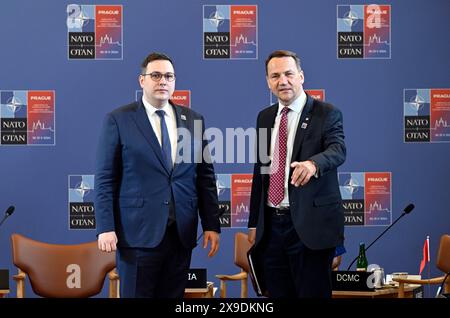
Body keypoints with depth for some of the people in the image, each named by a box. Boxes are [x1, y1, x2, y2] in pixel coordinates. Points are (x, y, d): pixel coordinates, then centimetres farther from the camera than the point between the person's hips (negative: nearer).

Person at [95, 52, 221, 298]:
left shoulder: (192, 120, 11)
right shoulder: (118, 120, 0)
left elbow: (205, 177, 12)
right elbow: (105, 180, -2)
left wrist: (212, 225, 6)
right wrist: (105, 228, -10)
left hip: (181, 232, 4)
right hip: (138, 232, -3)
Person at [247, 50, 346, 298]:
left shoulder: (327, 114, -4)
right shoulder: (265, 117, 14)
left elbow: (337, 150, -22)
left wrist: (312, 163, -45)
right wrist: (253, 222, 13)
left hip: (310, 225, -5)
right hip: (271, 224, 5)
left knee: (313, 293, -4)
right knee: (277, 294, 7)